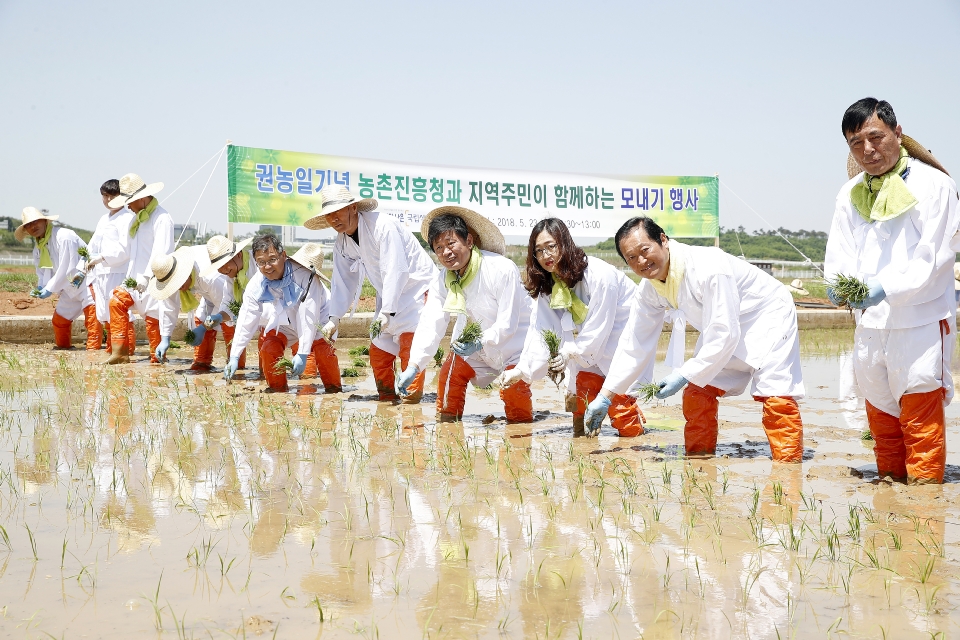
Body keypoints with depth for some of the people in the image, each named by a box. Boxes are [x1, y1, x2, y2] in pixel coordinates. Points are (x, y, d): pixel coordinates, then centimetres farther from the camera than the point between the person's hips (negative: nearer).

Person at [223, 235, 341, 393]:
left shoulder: (303, 274, -35)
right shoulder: (256, 285, -21)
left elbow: (308, 317, -35)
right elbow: (246, 321, -18)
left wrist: (302, 353, -36)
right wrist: (234, 357, -25)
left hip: (317, 320, -4)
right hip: (284, 323, 4)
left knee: (322, 349, -27)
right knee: (268, 349, -16)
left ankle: (333, 389, -6)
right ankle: (277, 390, 6)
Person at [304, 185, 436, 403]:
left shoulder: (382, 225, -24)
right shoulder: (341, 244, 1)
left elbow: (396, 271, -29)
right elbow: (343, 282, 4)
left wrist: (386, 313, -32)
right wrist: (334, 318, -8)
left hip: (418, 290, -8)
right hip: (391, 299, 8)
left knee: (409, 344, -20)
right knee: (378, 351, 4)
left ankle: (412, 397, -16)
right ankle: (387, 400, 15)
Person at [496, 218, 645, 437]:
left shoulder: (599, 275, -27)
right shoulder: (546, 287, -4)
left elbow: (599, 327, -24)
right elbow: (541, 334, -12)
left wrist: (570, 353, -33)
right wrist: (521, 370, -24)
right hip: (591, 349, 6)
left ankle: (635, 418, 19)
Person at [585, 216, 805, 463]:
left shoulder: (708, 269, -36)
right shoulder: (650, 287, -10)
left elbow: (725, 335, -34)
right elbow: (635, 343, -4)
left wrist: (683, 376, -31)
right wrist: (604, 396, -7)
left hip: (768, 318, -7)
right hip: (724, 328, 8)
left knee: (774, 395, -20)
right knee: (697, 392, 0)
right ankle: (698, 456, 12)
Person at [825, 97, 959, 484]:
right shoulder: (851, 194, 9)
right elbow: (840, 250, 4)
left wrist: (887, 288, -25)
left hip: (921, 322, -6)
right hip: (869, 323, 6)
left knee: (920, 415, -6)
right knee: (880, 412, 15)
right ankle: (889, 484, 27)